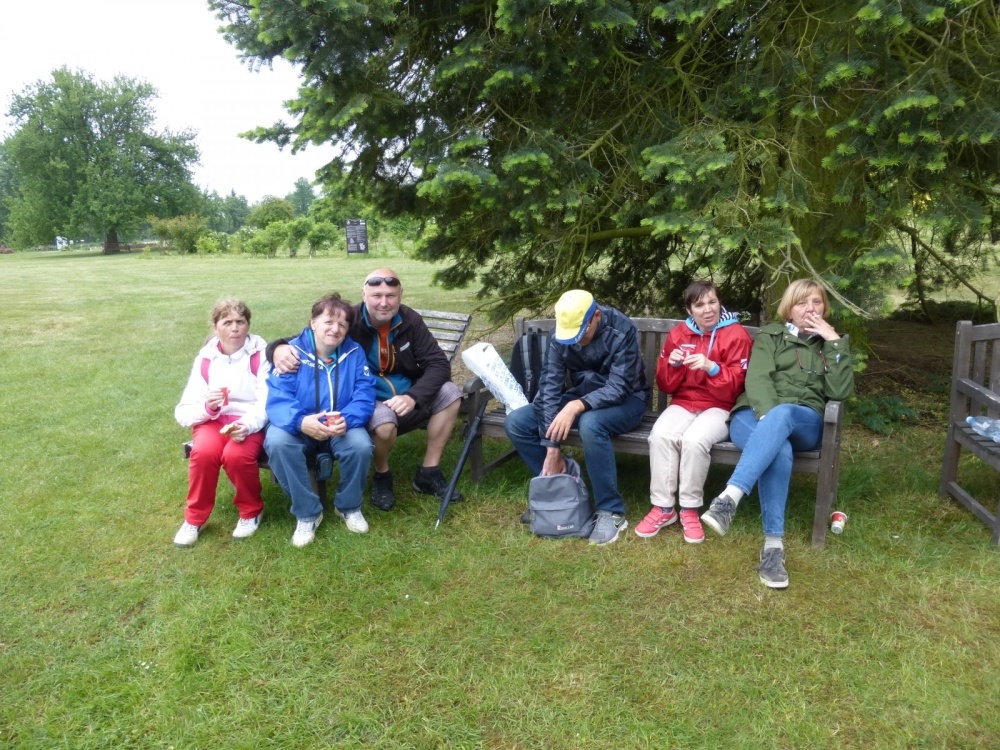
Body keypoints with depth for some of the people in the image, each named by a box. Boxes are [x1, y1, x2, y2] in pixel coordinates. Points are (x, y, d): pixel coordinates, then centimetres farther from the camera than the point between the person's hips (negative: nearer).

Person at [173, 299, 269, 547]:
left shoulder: (260, 354, -2)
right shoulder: (205, 359, 5)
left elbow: (266, 402, -10)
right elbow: (183, 412, 2)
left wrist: (247, 424, -30)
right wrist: (207, 406, -22)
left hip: (250, 423, -2)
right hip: (212, 422, 2)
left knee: (236, 455, -34)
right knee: (204, 452, -31)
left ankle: (251, 510, -2)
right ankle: (195, 517, -5)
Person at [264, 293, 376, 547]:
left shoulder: (354, 352, -3)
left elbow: (364, 396, -11)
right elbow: (277, 399, -20)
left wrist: (346, 420, -34)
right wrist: (301, 422, -42)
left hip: (342, 429, 1)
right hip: (299, 428, -1)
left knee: (361, 445, -31)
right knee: (277, 442, -33)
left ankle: (349, 506, 0)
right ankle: (307, 513, -13)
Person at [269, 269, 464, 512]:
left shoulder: (410, 320, -6)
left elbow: (438, 364, -8)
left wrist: (413, 396, -25)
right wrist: (279, 349, -40)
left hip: (407, 396, 5)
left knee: (450, 393, -16)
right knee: (384, 420, -38)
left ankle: (428, 473, -4)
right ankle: (381, 477, -3)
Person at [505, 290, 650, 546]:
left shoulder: (622, 330, -24)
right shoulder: (562, 333, -11)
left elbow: (618, 387, -29)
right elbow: (549, 386, -16)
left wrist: (578, 406, -47)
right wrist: (552, 448, -23)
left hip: (625, 400, -5)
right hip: (582, 396, 5)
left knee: (590, 424, -40)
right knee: (515, 423, -13)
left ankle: (611, 511, -25)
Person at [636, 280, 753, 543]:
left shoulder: (736, 335, -4)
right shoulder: (678, 334, 7)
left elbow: (734, 387, -9)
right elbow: (665, 386, 9)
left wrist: (712, 367, -26)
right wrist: (672, 365, -13)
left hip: (720, 407, -3)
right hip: (683, 403, 4)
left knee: (694, 440, -34)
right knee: (660, 435, -28)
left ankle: (690, 510, -15)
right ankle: (663, 507, -16)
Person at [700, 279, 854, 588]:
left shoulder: (831, 345, 23)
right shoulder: (770, 336, 17)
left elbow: (840, 392, 4)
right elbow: (757, 379, -2)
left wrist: (834, 342, -1)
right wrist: (769, 417, -22)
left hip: (806, 423, 1)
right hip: (755, 415, 0)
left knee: (783, 414, -39)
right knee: (779, 449, -38)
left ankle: (729, 499, -51)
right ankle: (773, 546, -39)